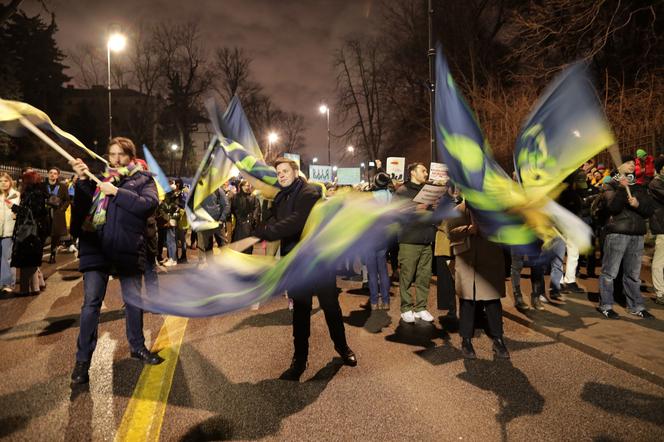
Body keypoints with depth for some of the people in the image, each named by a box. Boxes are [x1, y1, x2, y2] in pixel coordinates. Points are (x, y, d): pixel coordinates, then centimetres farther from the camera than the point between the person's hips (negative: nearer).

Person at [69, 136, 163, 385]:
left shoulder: (143, 179, 7)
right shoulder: (99, 177, 14)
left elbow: (150, 204, -12)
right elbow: (82, 207, 6)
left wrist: (117, 192, -15)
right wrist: (82, 180, -7)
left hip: (128, 249, -1)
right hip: (97, 248, 1)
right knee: (91, 302, -2)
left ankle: (137, 347, 28)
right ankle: (83, 360, 6)